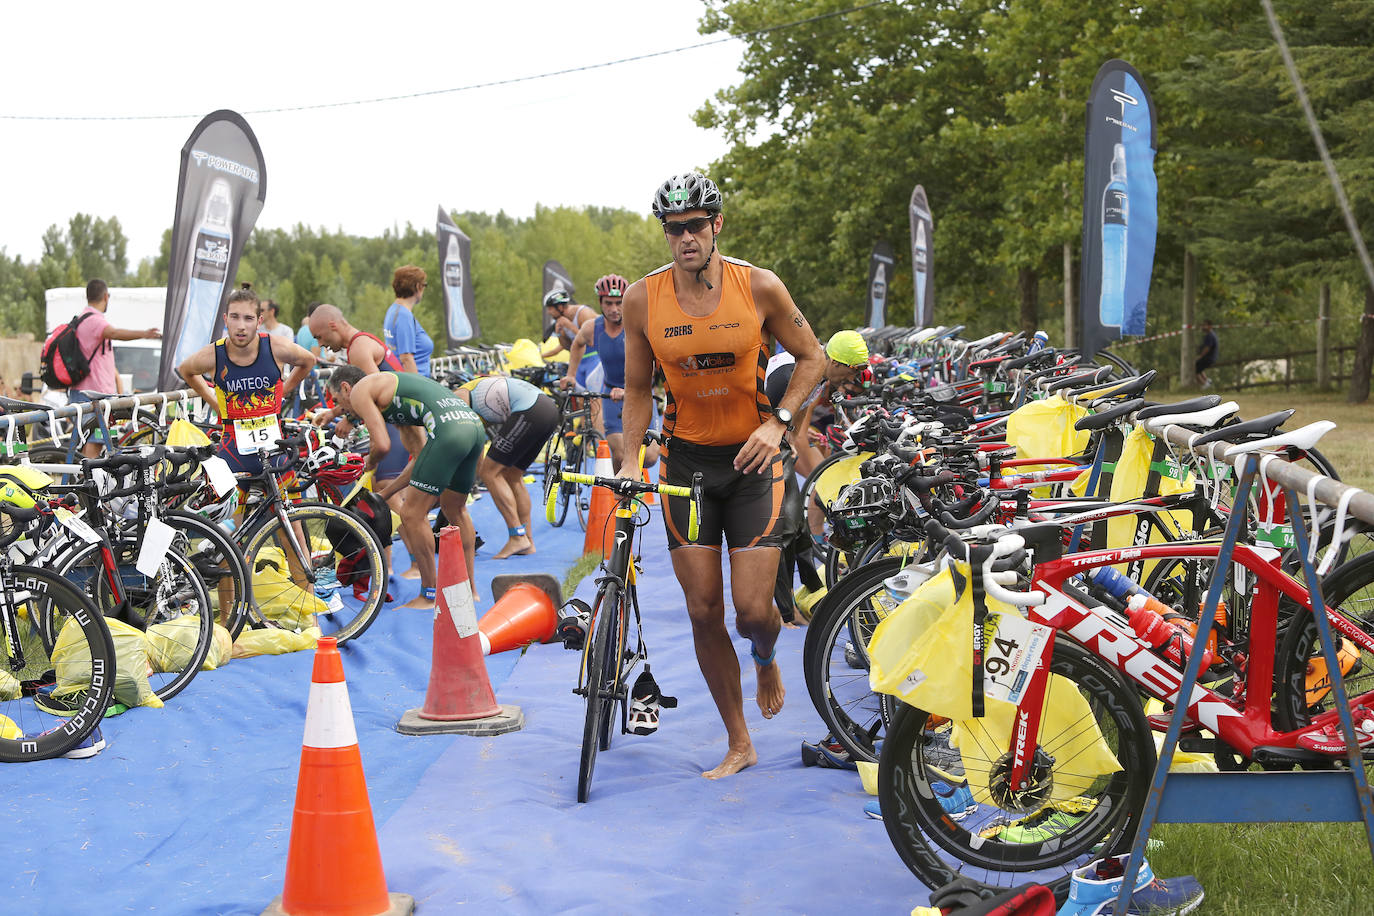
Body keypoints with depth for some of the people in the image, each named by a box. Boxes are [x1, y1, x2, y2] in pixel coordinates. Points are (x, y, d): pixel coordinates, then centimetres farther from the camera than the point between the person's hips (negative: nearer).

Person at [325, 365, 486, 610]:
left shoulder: (359, 390, 10)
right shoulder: (393, 390, 35)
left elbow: (382, 445, -3)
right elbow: (423, 457, 32)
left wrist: (369, 463, 21)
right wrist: (385, 494, 37)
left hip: (448, 429, -9)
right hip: (476, 424, 9)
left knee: (413, 514, 2)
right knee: (455, 508, 27)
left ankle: (430, 595, 10)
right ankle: (470, 587, 33)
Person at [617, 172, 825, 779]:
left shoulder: (759, 287, -10)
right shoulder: (643, 300, -5)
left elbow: (810, 357, 2)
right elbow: (638, 388, 7)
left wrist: (777, 423, -10)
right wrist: (630, 459, -4)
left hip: (751, 457, -2)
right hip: (687, 460, 2)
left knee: (752, 610, -8)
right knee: (703, 611, 1)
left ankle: (766, 663, 31)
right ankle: (739, 744, 17)